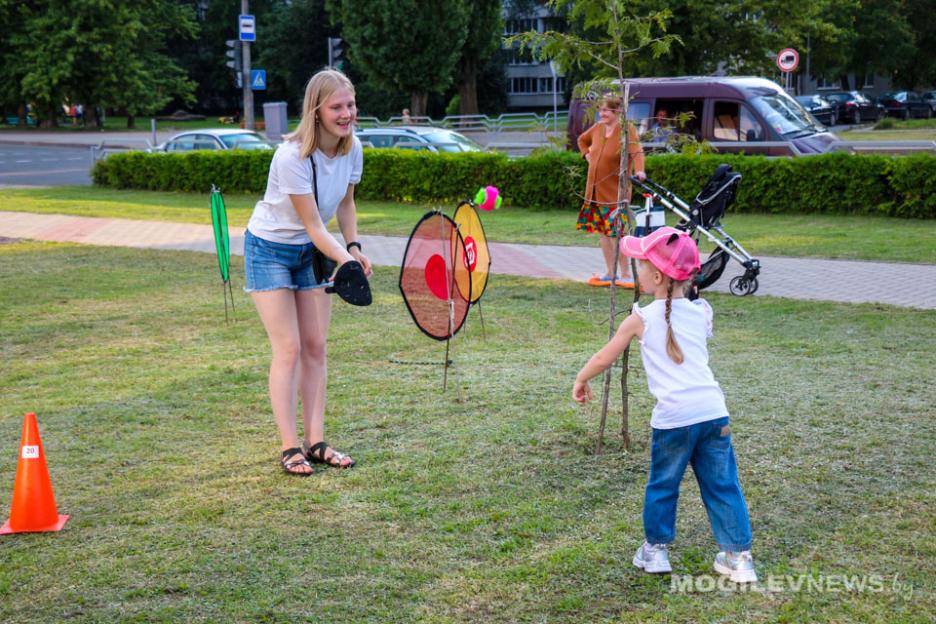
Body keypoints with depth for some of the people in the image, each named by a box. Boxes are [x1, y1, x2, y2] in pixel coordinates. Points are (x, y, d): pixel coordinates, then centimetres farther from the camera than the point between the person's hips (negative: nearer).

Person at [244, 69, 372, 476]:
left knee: (315, 347, 4)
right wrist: (345, 261, -37)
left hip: (312, 251, 6)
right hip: (270, 248, -6)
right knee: (288, 348, -8)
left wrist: (354, 248, -4)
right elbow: (313, 225, -26)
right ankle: (289, 447, -2)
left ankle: (315, 442, 10)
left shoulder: (352, 148, -8)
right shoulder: (292, 156, -29)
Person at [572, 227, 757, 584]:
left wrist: (581, 380, 26)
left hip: (673, 419, -3)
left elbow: (604, 358, 10)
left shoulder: (641, 320, 2)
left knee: (662, 486, 15)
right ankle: (738, 557, 13)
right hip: (713, 412, 3)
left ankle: (656, 551, 23)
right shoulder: (700, 313, 11)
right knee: (723, 487, 10)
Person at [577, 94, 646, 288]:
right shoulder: (598, 127, 8)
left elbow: (636, 151, -28)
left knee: (617, 232, -10)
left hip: (615, 190, -7)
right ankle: (610, 273, 18)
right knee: (601, 230, 10)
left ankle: (625, 274, -1)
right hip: (595, 188, 7)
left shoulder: (626, 129, -12)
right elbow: (582, 139, 29)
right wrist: (587, 154, 13)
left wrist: (639, 170, -45)